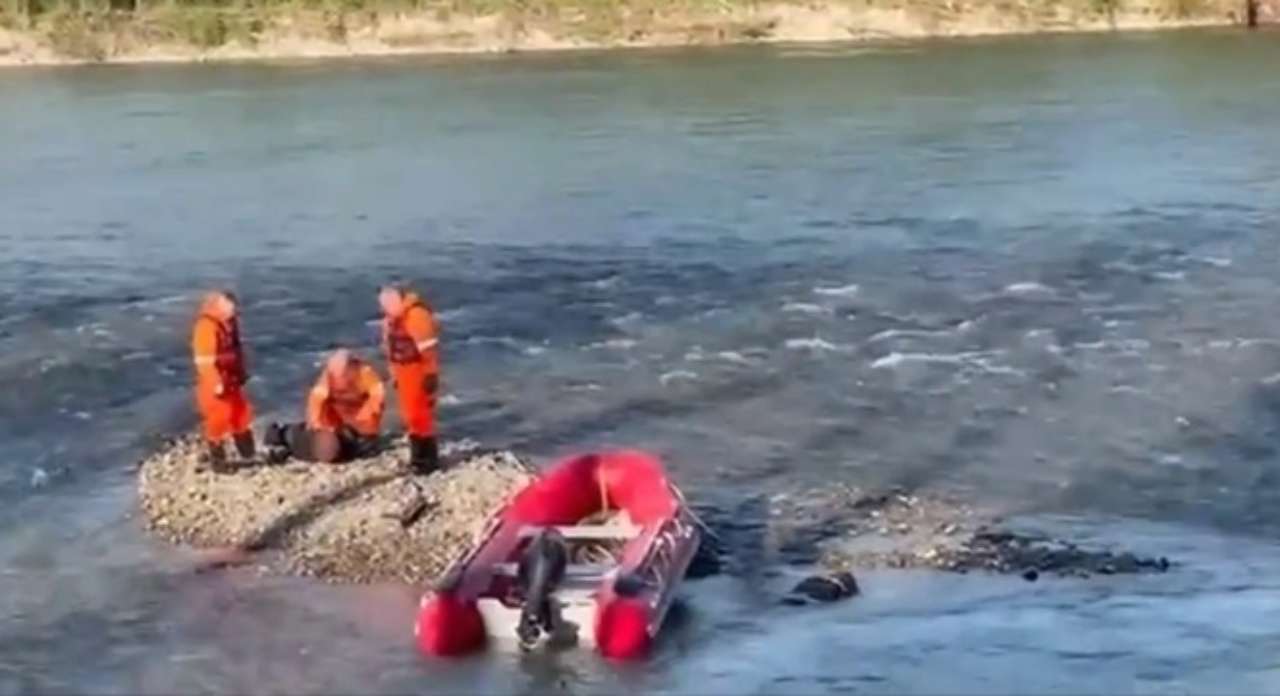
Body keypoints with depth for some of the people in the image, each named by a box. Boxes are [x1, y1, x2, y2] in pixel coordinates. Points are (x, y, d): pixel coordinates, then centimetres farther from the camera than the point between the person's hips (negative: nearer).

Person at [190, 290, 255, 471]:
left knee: (241, 411, 18)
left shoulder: (229, 322, 5)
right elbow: (205, 359, -26)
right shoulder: (206, 327, -24)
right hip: (215, 382, -9)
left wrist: (241, 371, 20)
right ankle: (217, 460, 10)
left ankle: (247, 451, 35)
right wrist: (216, 383, -27)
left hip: (230, 378, 9)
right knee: (218, 418, -3)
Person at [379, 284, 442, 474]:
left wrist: (431, 374, -21)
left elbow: (429, 347, -21)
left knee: (420, 414, -8)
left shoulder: (416, 314, -21)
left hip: (419, 371, -9)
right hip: (404, 372, 9)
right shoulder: (391, 318, 9)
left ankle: (430, 459, -2)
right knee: (410, 415, 13)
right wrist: (395, 375, 21)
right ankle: (418, 456, 22)